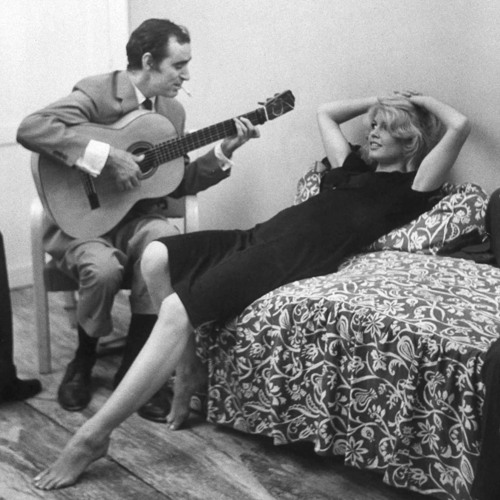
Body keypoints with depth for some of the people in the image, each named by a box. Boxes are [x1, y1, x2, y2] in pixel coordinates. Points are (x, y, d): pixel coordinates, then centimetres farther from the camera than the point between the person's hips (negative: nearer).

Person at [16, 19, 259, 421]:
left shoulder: (172, 110, 9)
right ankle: (83, 361, -2)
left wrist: (224, 151, -2)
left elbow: (178, 184, 12)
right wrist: (107, 157, -33)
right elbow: (30, 129, -30)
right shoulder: (96, 92, -13)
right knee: (103, 268, -36)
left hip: (139, 217, 4)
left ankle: (135, 367, -16)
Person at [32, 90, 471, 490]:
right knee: (157, 256, -15)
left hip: (297, 257, -9)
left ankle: (93, 436, -26)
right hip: (259, 237, 9)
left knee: (177, 312, -26)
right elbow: (326, 112, 46)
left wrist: (419, 101, 15)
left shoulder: (409, 188, 9)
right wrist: (380, 101, 40)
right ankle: (186, 371, -5)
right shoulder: (355, 168, 32)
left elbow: (460, 126, -1)